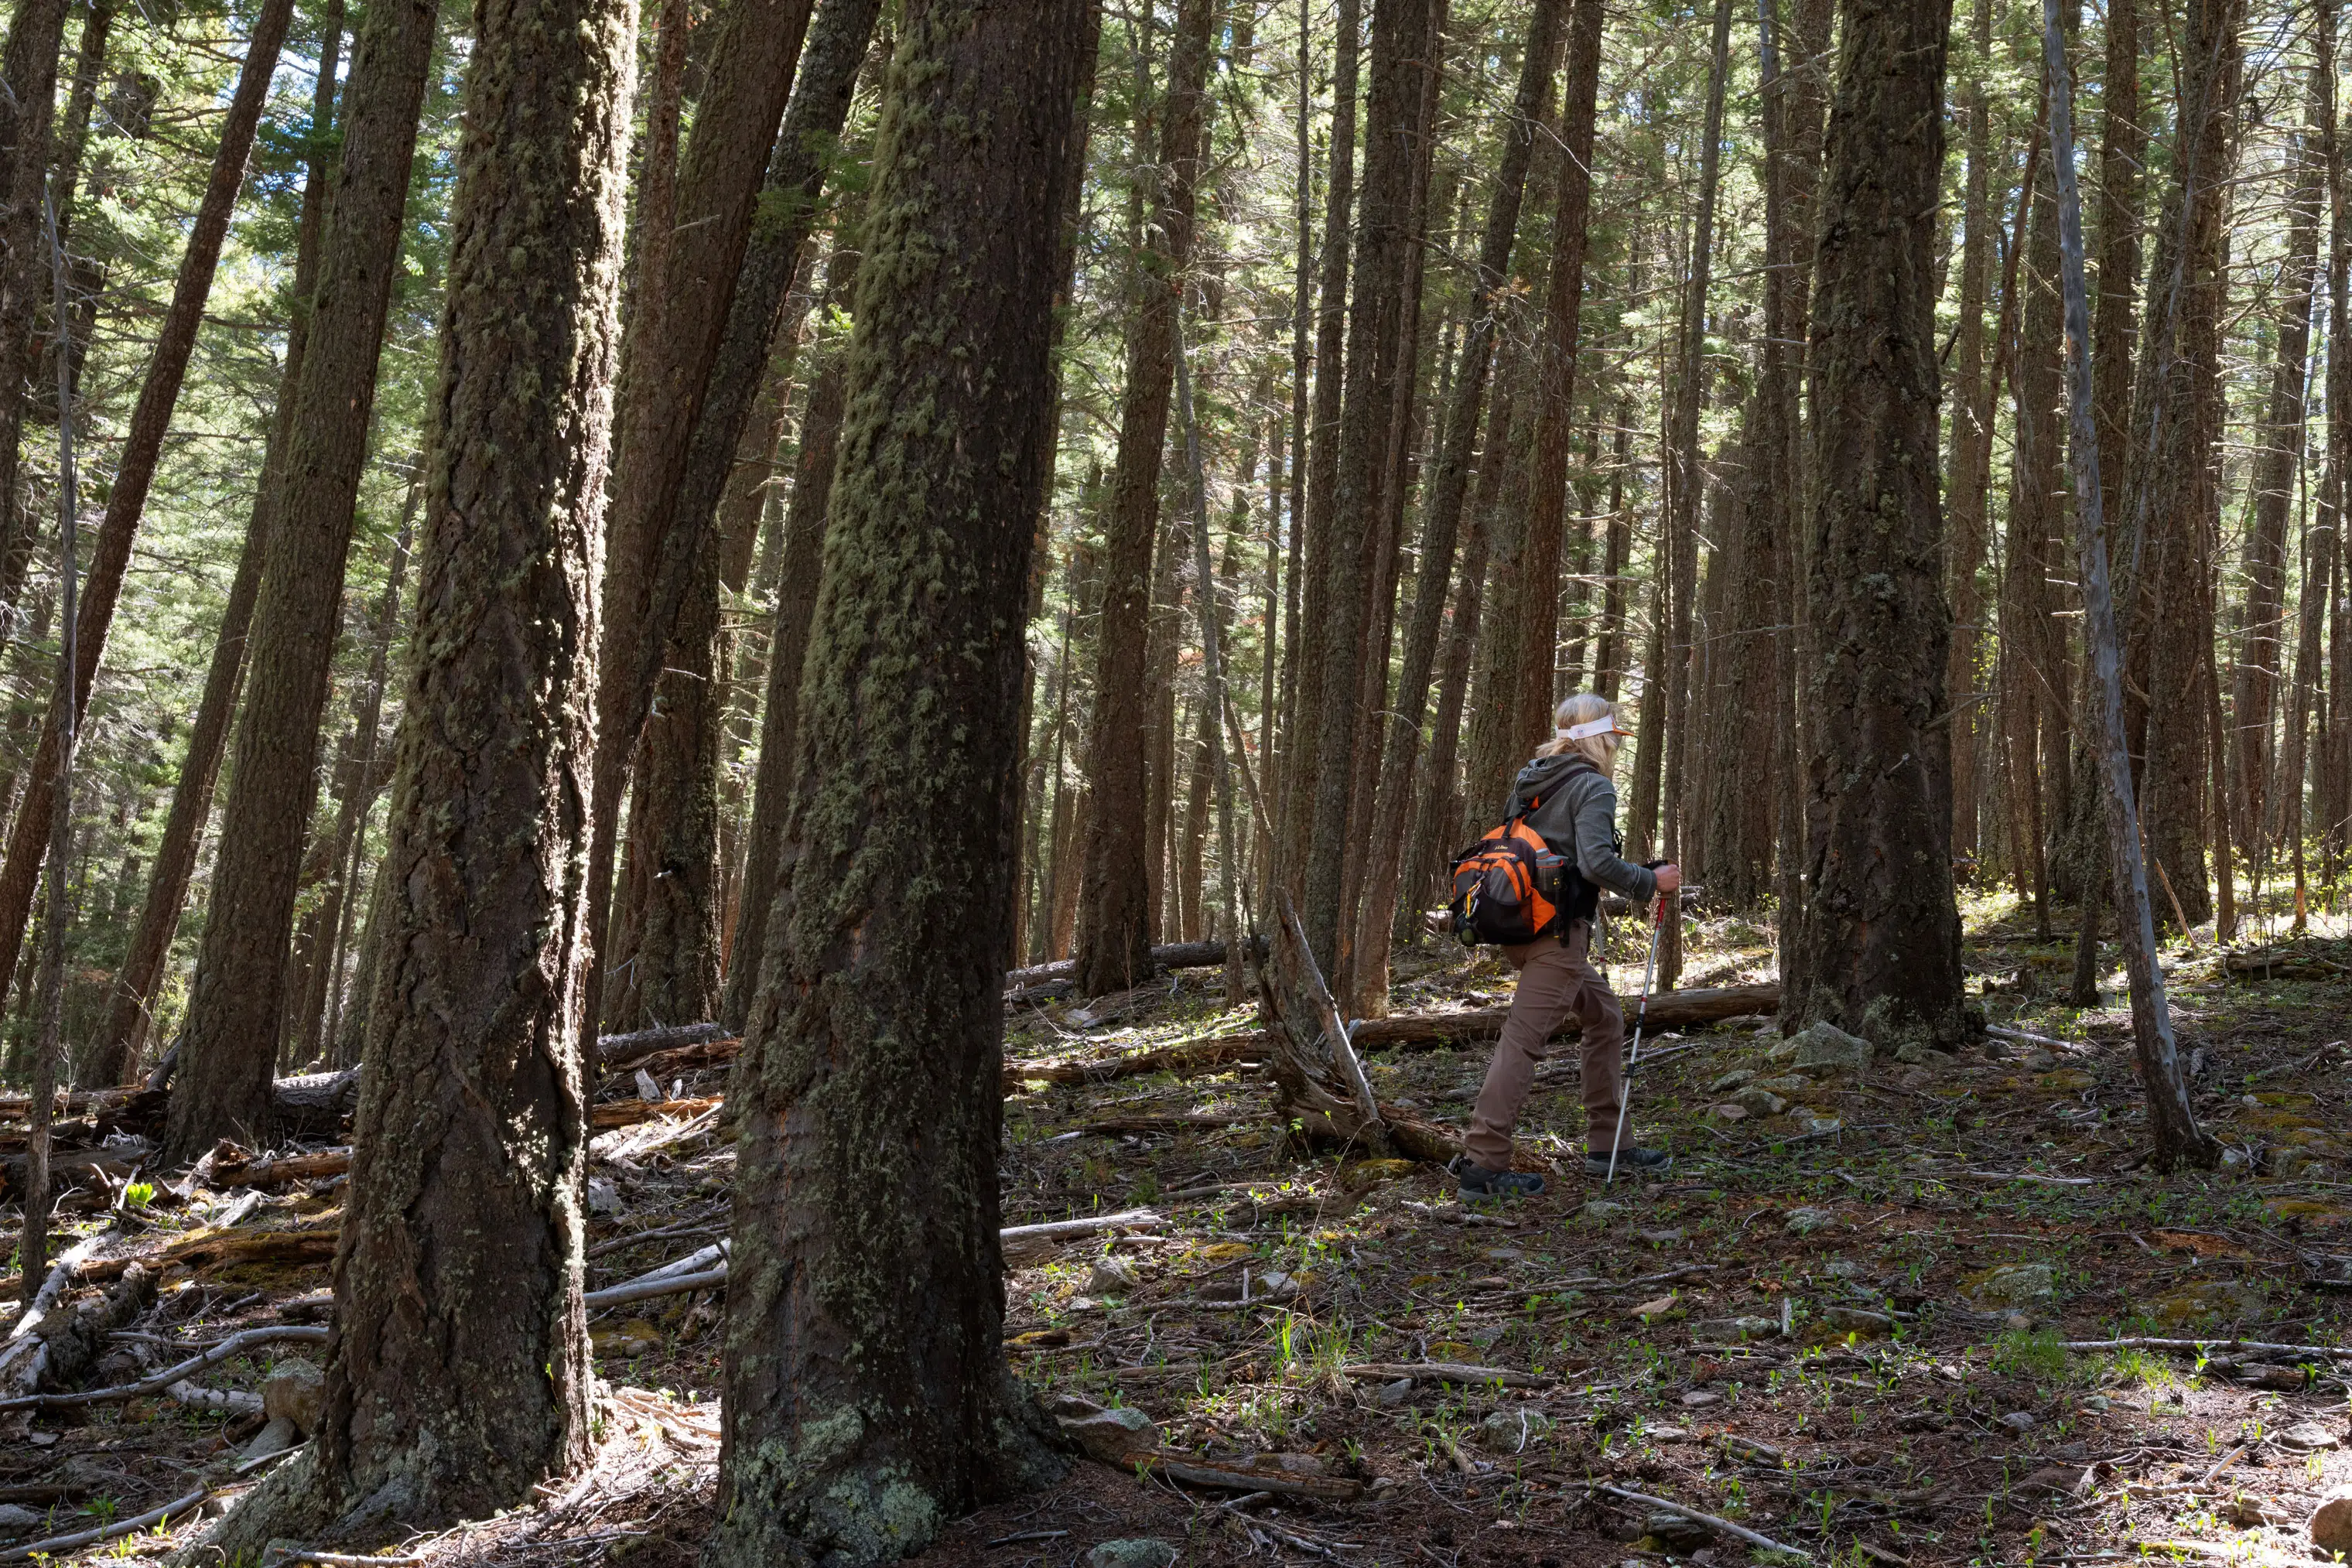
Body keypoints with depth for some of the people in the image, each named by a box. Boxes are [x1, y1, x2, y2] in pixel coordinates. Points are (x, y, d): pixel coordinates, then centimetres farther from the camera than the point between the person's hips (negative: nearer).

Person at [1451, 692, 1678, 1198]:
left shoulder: (1528, 780, 15)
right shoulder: (1593, 787, -10)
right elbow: (1597, 862, -21)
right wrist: (1651, 882, -7)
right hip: (1558, 932, -9)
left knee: (1605, 1016, 20)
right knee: (1523, 1040, -9)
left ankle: (1604, 1145, 23)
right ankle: (1482, 1163, -10)